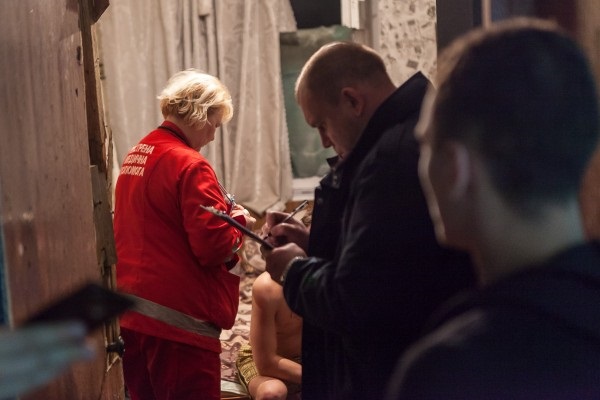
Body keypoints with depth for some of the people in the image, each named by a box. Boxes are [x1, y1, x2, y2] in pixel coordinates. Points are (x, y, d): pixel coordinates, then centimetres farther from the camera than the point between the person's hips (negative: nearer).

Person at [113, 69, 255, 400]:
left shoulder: (135, 156, 12)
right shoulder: (190, 165, -15)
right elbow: (214, 246, -18)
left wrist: (220, 210, 16)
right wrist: (240, 222, 1)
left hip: (130, 315, 9)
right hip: (177, 318, -9)